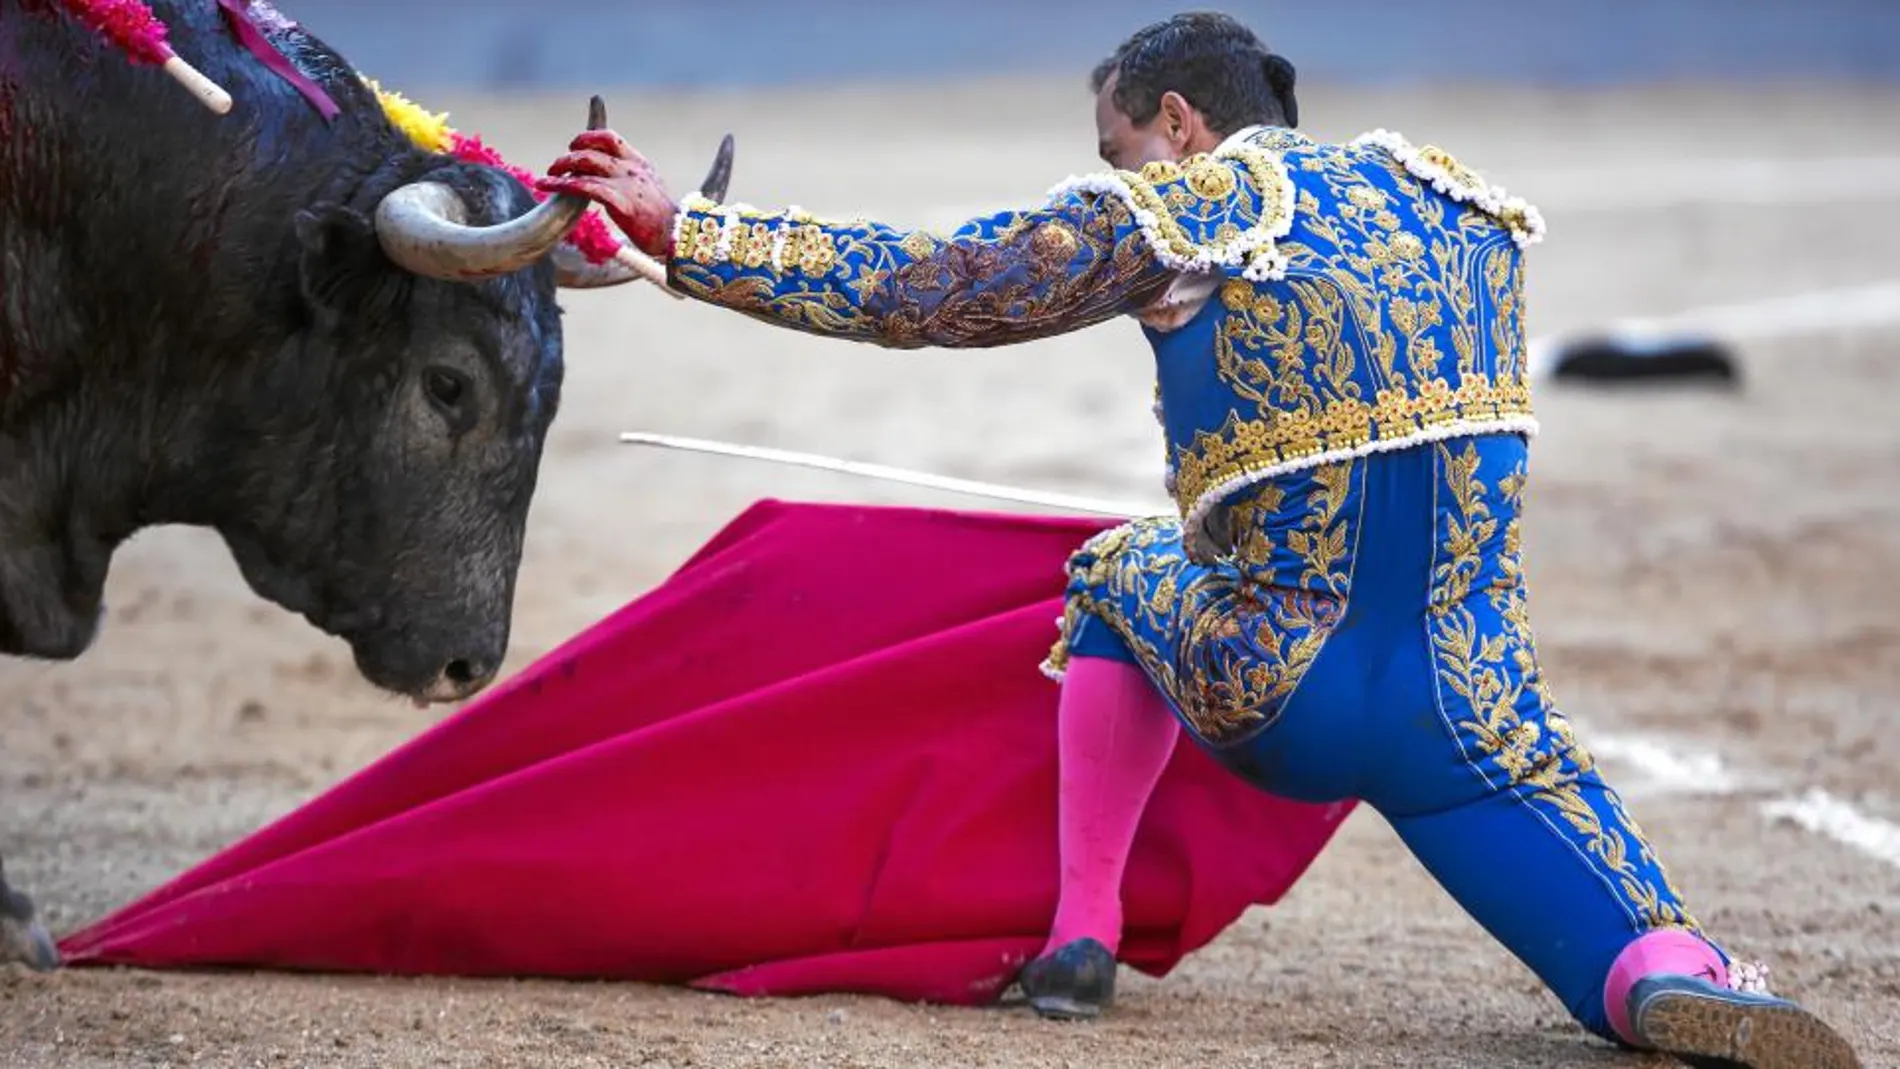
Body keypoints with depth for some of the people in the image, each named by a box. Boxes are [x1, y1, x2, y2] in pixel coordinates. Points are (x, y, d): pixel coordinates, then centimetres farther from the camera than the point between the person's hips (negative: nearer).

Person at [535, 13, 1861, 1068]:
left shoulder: (1168, 213, -2)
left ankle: (1083, 933, 22)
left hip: (1274, 704, -2)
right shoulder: (1465, 198, 12)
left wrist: (681, 232, 9)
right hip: (1468, 722, 2)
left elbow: (902, 287, 1)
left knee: (1121, 569, 27)